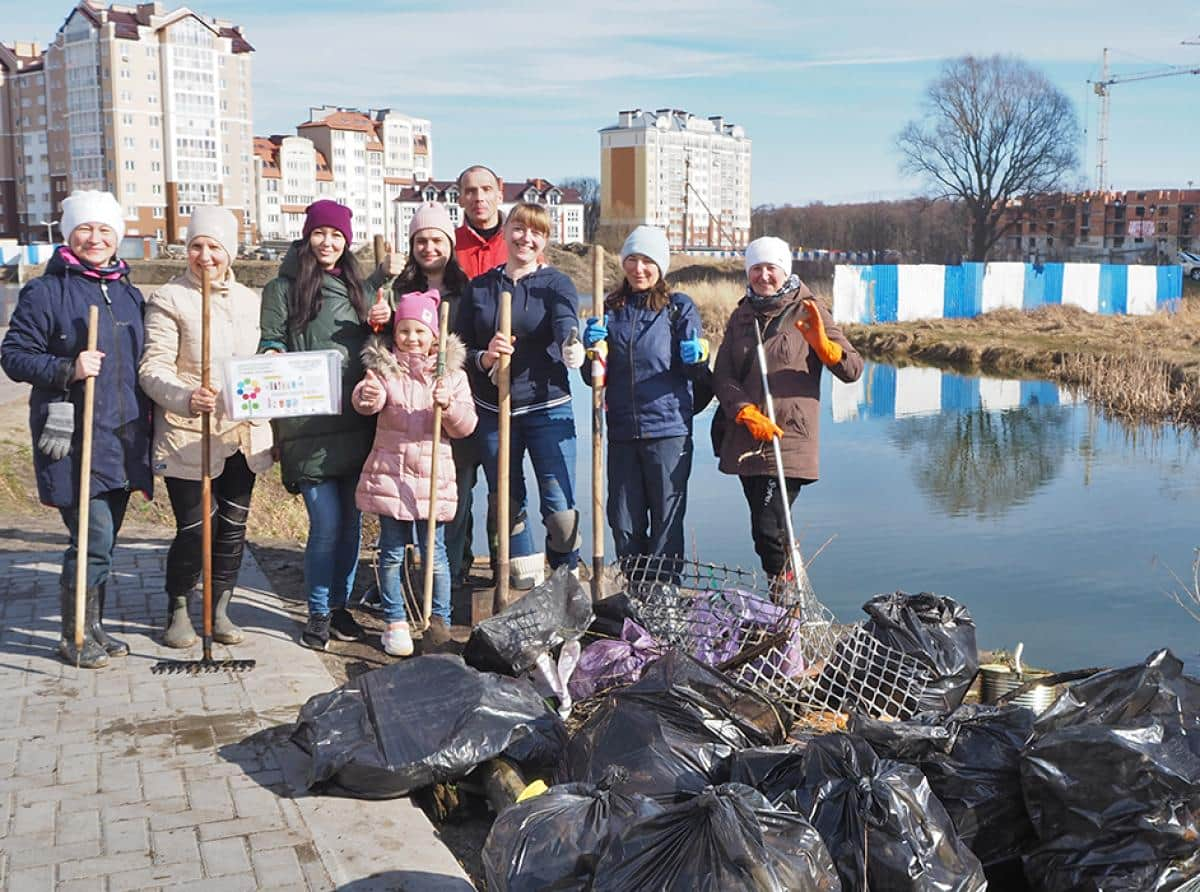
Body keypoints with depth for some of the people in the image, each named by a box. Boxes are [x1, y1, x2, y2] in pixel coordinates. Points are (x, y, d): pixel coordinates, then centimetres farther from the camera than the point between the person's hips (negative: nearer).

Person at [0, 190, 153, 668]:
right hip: (73, 437, -6)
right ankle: (75, 637, 7)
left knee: (104, 540, 13)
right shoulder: (45, 292, -5)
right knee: (94, 540, -9)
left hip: (123, 437, 6)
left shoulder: (129, 293, 14)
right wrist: (67, 369, -21)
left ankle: (93, 627, 26)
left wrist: (145, 415, 12)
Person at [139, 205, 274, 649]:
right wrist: (185, 397, -30)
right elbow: (153, 368, -13)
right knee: (193, 527, -1)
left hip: (242, 434, 5)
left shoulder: (248, 300, 11)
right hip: (188, 436, -5)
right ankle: (178, 610, 22)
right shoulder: (168, 299, -6)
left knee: (233, 525, 10)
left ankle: (220, 610, 26)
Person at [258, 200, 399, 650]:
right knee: (327, 523, -6)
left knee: (351, 520, 8)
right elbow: (270, 343, 2)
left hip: (356, 422, 5)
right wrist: (274, 359, -21)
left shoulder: (355, 286, 17)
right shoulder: (283, 288, 3)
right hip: (309, 426, -5)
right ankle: (318, 613, 10)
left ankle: (340, 605, 23)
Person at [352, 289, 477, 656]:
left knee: (434, 552, 6)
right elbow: (367, 403, -15)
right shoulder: (384, 367, 2)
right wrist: (368, 395, -39)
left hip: (432, 476, 0)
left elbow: (466, 425, -1)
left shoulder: (452, 374, 3)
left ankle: (440, 621, 17)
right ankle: (395, 622, 18)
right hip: (390, 472, 0)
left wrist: (448, 405, -21)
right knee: (392, 551, 6)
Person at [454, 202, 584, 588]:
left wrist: (573, 346, -46)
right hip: (492, 410, 3)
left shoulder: (556, 284, -1)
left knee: (559, 505, -7)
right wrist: (484, 358, -16)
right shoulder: (478, 288, 8)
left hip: (547, 408, -3)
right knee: (506, 503, 10)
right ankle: (526, 586, 23)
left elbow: (565, 323, -22)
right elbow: (459, 349, 7)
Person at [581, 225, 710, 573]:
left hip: (668, 430, -3)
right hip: (621, 431, 4)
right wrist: (591, 348, -9)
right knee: (624, 523, 9)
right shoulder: (610, 309, 11)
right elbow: (594, 378, 10)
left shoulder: (679, 307, 1)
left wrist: (698, 356, -25)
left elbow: (696, 374, -3)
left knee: (667, 521, 2)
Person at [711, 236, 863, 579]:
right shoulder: (741, 316, 13)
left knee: (769, 529, -13)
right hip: (745, 441, 5)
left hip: (789, 439, -5)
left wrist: (822, 344, -25)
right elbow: (722, 375, 5)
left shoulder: (807, 312, -1)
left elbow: (853, 369, -5)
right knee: (764, 530, 11)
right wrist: (748, 413, -12)